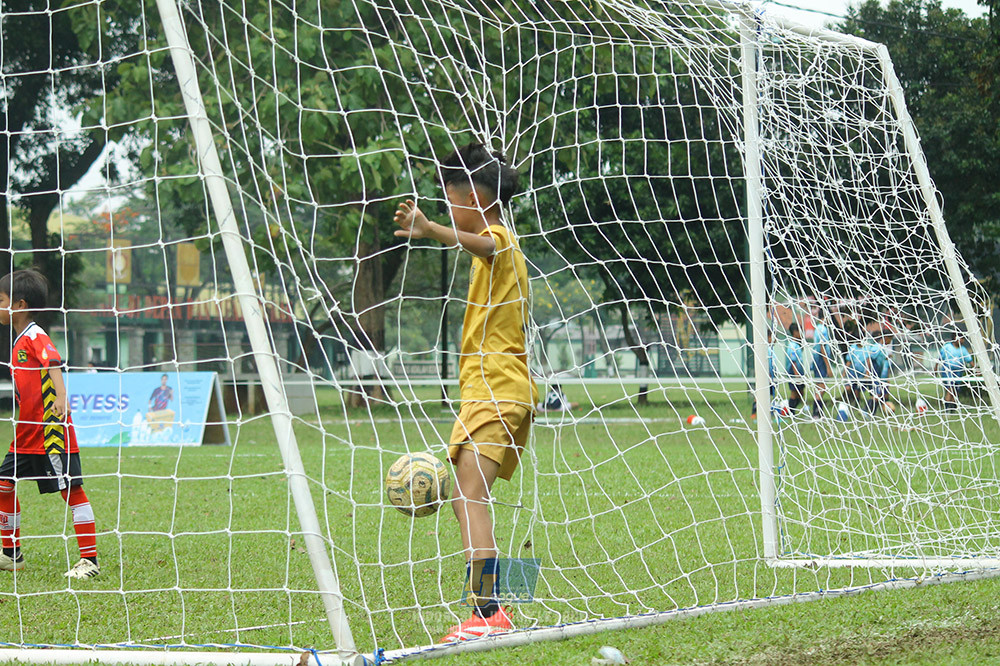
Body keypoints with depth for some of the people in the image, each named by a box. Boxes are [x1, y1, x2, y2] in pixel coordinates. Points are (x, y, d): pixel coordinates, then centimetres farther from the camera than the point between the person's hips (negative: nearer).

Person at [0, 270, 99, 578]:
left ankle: (89, 561, -9)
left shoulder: (35, 336, -12)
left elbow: (53, 364, -29)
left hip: (51, 431, -10)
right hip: (27, 435, 10)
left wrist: (60, 397, -45)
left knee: (71, 489, -8)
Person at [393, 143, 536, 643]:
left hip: (494, 389, -11)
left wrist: (429, 230, -52)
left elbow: (479, 244, -34)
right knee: (466, 497, 18)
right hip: (513, 389, 11)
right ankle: (487, 606, 22)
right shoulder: (506, 245, 22)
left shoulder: (497, 239, -9)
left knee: (469, 494, -21)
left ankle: (487, 614, -32)